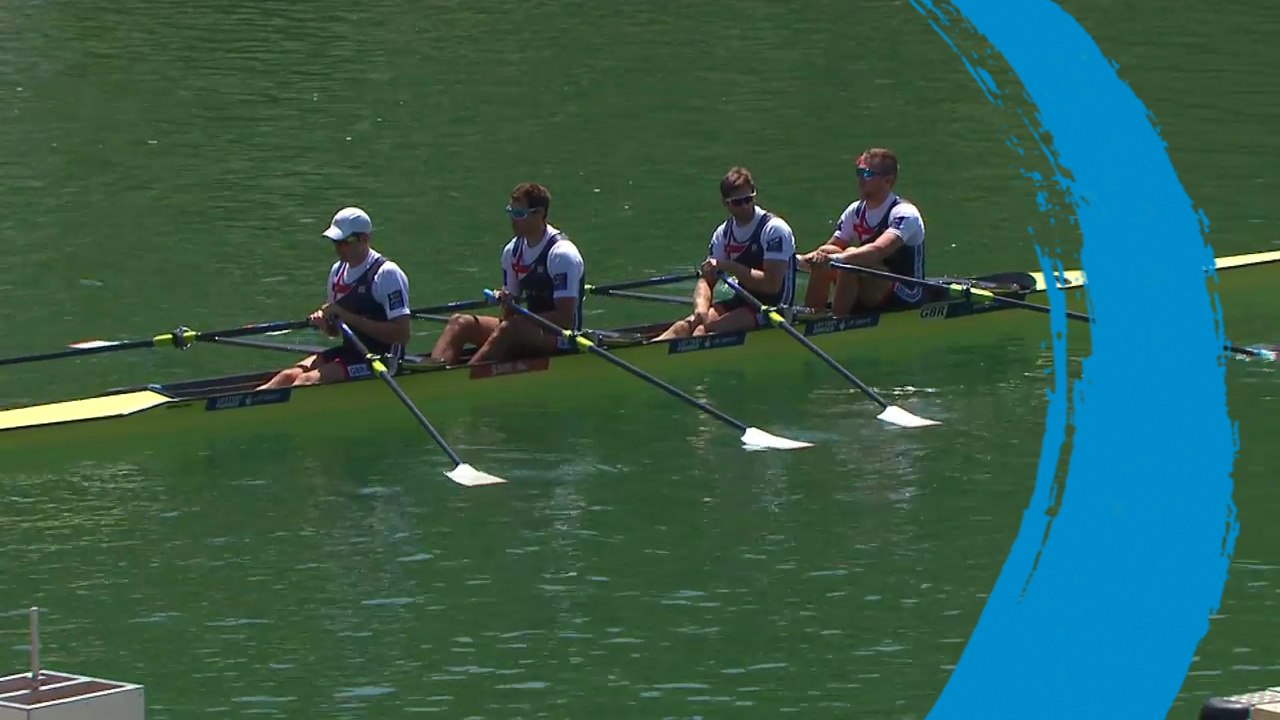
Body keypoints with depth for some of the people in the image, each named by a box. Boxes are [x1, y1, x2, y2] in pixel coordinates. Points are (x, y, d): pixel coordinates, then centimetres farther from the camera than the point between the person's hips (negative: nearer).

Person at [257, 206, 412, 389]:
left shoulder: (387, 274, -14)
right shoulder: (338, 271, 10)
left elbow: (402, 335, -21)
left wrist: (347, 316, -22)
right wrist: (324, 323, -6)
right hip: (348, 352, 7)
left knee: (307, 381, -25)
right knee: (287, 377, -14)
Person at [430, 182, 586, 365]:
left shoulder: (561, 253, -14)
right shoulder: (513, 251, 8)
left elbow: (565, 319, -19)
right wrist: (506, 304, -10)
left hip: (561, 338, -8)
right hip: (529, 331, 8)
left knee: (510, 328, -36)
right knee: (459, 322, -9)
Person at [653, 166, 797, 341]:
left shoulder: (774, 229, -13)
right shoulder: (724, 233, 8)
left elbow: (772, 284, -22)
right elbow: (707, 280, 5)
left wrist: (729, 266, -21)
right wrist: (700, 309, -18)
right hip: (742, 303, 7)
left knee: (704, 330, -28)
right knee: (683, 327, -15)